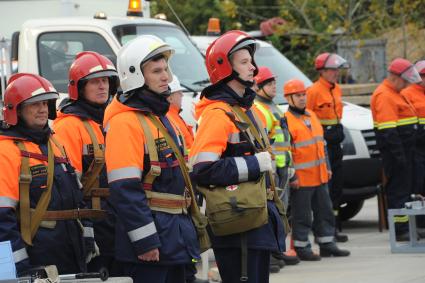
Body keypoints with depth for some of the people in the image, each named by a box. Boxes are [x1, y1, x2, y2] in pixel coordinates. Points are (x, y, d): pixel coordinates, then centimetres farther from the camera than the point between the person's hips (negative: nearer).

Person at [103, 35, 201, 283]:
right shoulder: (125, 123, -15)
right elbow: (126, 190, -21)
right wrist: (145, 241, -23)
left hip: (174, 234, 10)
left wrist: (187, 230, 22)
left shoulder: (160, 118, 16)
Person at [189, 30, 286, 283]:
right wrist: (254, 164, -21)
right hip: (238, 225, -10)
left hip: (257, 220, 10)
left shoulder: (243, 110, 19)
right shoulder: (217, 113, -14)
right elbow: (202, 169, -24)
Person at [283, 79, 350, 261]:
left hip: (320, 176, 8)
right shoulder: (286, 120, -11)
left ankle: (327, 244, 20)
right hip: (301, 179, -8)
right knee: (302, 215, -2)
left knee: (325, 211, 12)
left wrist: (327, 167, 19)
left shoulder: (312, 116, 15)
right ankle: (302, 248, 5)